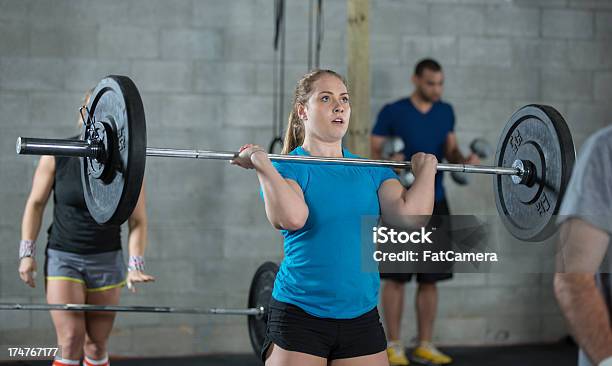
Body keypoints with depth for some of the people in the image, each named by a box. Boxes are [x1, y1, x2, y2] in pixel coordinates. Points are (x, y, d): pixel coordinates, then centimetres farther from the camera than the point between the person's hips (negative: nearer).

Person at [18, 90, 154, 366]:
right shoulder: (56, 156, -8)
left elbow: (137, 221, -3)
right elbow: (36, 204, 2)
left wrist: (136, 265, -14)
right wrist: (27, 253, -2)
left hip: (107, 260, 1)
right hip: (63, 258, -1)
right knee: (70, 343, -11)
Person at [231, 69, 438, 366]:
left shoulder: (372, 172, 10)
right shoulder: (286, 168, -3)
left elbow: (411, 216, -7)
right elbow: (292, 218, -25)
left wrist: (425, 169, 2)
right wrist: (260, 161, -20)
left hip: (362, 318, 4)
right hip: (300, 316, -4)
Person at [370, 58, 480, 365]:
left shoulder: (446, 112, 10)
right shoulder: (392, 112, -5)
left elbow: (450, 151, 16)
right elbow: (373, 153, -5)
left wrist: (464, 160, -5)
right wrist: (389, 162, -26)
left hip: (435, 202, 5)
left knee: (430, 279, 6)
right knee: (395, 277, -3)